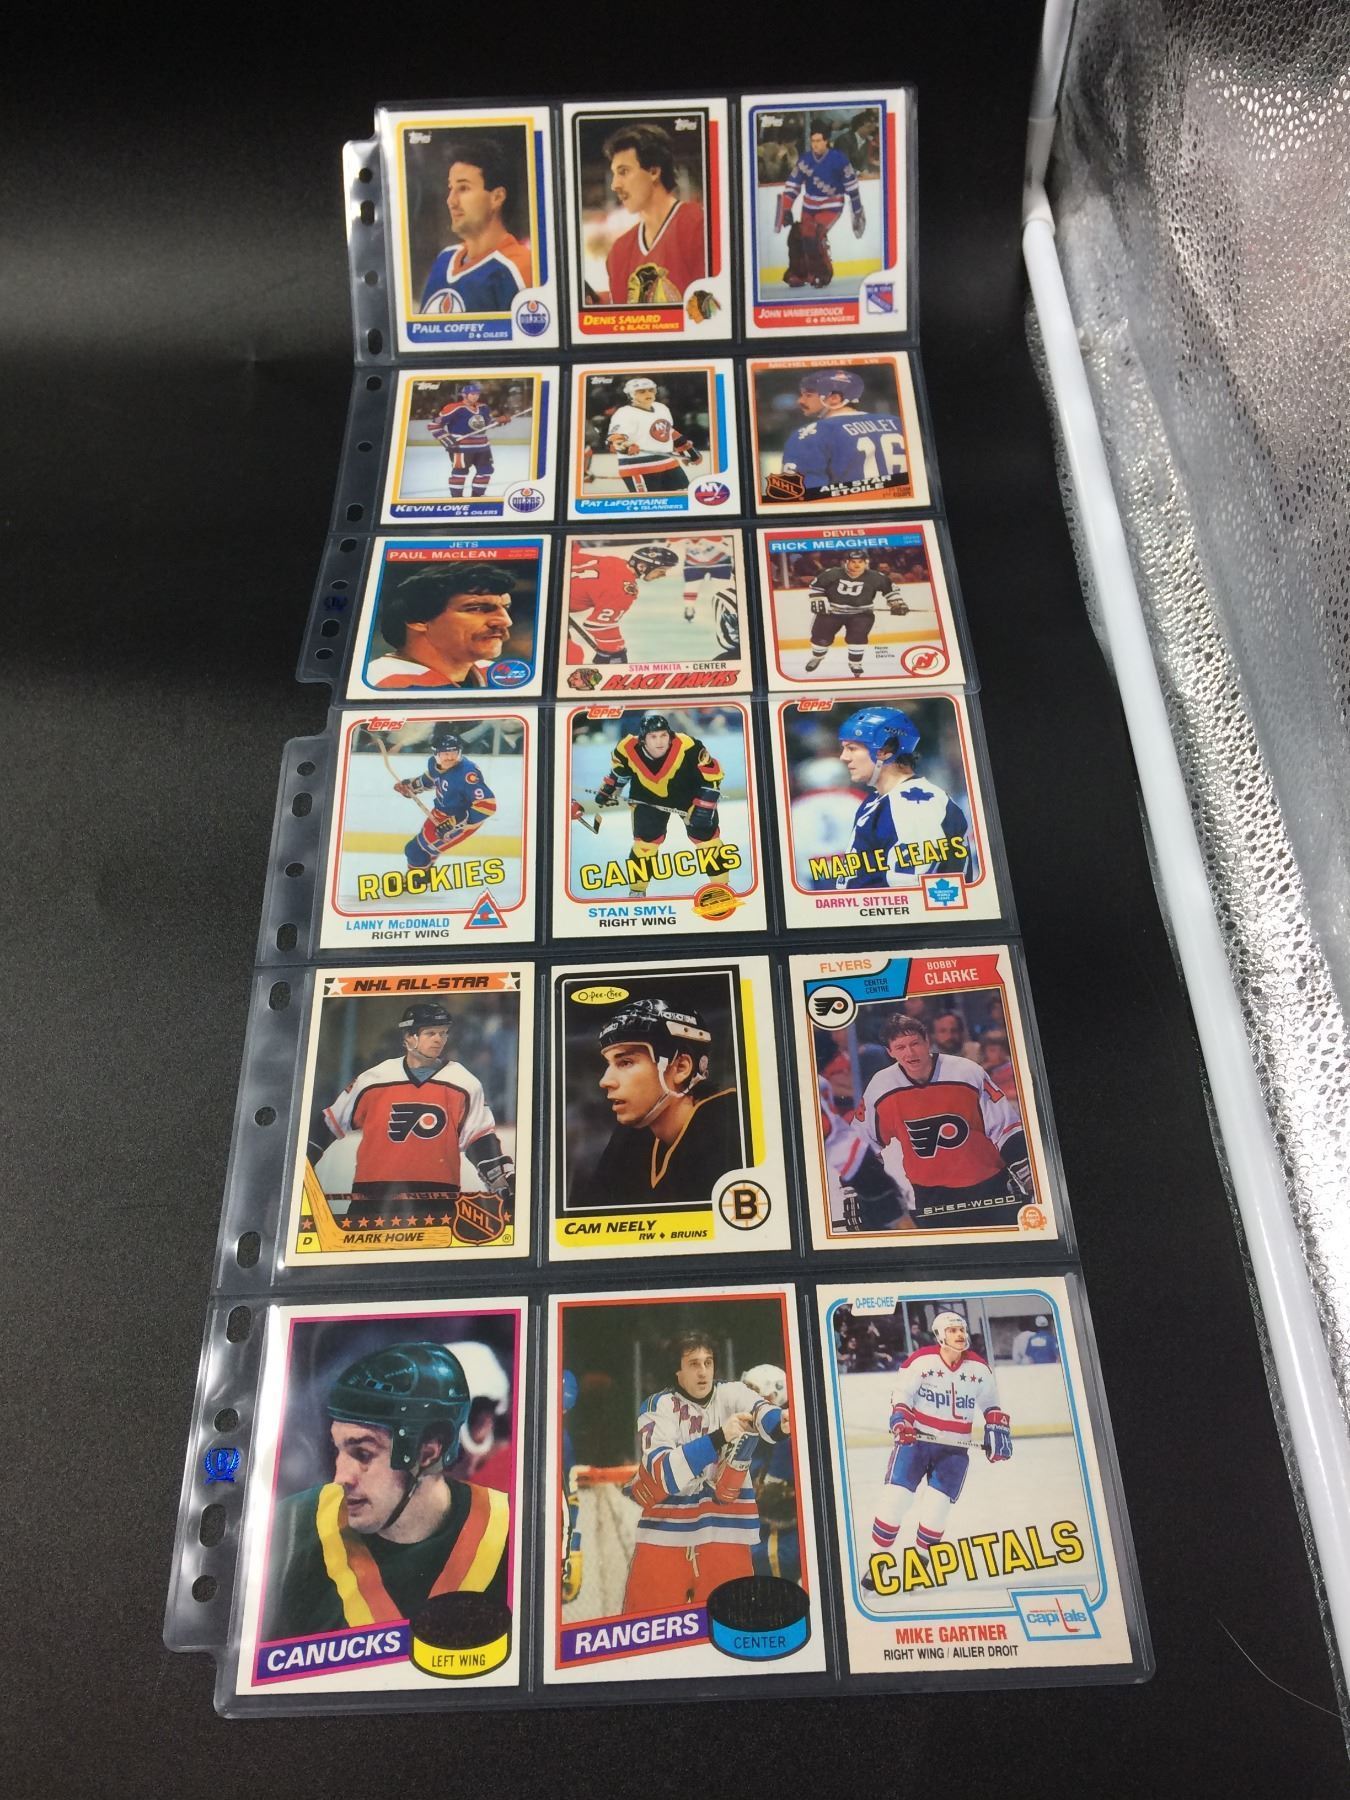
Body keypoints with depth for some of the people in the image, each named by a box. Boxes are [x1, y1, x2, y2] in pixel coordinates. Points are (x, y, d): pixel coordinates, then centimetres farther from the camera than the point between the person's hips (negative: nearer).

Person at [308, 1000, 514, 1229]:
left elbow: (482, 1142, 4)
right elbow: (329, 1123, 14)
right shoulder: (373, 1079, 4)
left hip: (436, 1199, -1)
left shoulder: (464, 1083, 3)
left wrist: (508, 1188, -4)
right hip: (372, 1196, 1)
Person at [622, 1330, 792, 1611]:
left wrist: (782, 1421, -47)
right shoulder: (658, 1407, -6)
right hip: (665, 1534, -1)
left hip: (724, 1533, 1)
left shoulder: (731, 1395, -1)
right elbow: (664, 1472, -19)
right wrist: (718, 1437, -28)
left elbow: (760, 1411, -24)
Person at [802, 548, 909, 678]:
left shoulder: (874, 577, -13)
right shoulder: (831, 574, -16)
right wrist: (817, 600, -18)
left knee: (857, 635, -23)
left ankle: (855, 663, 2)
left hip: (860, 613, 0)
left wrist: (897, 603, -9)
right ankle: (817, 657, 33)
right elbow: (815, 586, -5)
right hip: (831, 612, 0)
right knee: (821, 636, -1)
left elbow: (890, 588, 1)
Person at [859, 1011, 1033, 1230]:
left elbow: (1007, 1129, -7)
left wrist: (1031, 1177, -10)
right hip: (930, 1198, 1)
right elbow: (864, 1143, 7)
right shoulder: (879, 1089, -9)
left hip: (989, 1187, -1)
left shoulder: (968, 1074, -14)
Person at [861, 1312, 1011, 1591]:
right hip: (915, 1439, -2)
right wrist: (900, 1418, -21)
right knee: (895, 1499, -9)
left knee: (937, 1510, -5)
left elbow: (991, 1404, 16)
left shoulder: (979, 1368, 1)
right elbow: (901, 1393, -4)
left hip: (955, 1448, 2)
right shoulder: (921, 1361, -10)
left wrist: (997, 1427, 2)